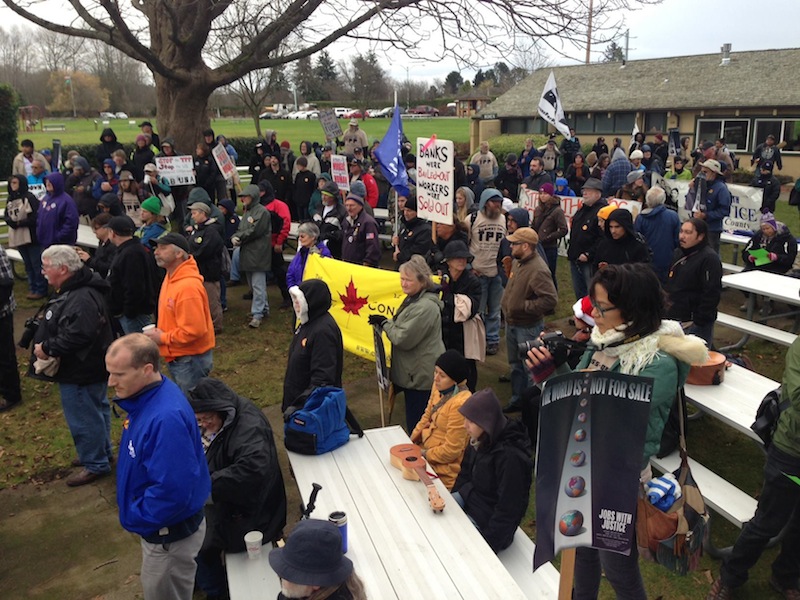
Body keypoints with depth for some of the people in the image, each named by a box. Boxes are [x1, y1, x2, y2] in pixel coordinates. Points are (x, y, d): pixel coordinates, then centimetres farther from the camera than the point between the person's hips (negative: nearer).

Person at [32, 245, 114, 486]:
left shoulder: (82, 300, -29)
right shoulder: (72, 290, 7)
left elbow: (77, 335, -36)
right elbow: (59, 325, 18)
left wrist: (47, 348, -24)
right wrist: (46, 345, 6)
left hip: (80, 373, -11)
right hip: (88, 368, 11)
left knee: (83, 418, 2)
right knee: (96, 410, 23)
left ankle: (95, 464, 18)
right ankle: (102, 451, 39)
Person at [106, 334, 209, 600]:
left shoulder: (166, 418, -36)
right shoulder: (147, 397, -5)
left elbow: (172, 490, -35)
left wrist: (134, 517, -19)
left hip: (170, 533, -9)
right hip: (160, 525, 9)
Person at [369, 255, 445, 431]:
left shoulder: (425, 307, -25)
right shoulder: (414, 299, 9)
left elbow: (403, 339, -24)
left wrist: (384, 323, -10)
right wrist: (385, 322, 3)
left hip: (421, 376, -10)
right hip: (415, 372, 10)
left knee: (416, 424, 1)